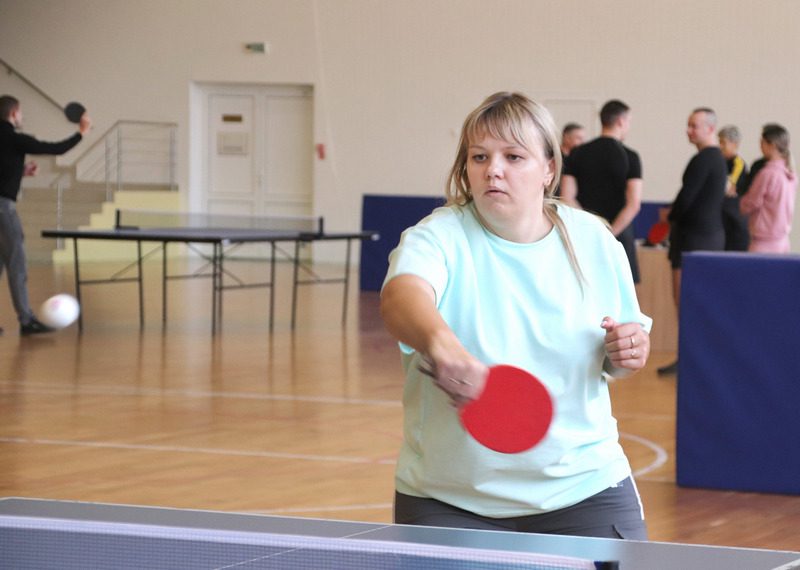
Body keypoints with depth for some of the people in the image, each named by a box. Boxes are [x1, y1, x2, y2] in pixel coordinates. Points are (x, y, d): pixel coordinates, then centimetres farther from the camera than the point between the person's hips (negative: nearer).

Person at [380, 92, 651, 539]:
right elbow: (402, 293, -35)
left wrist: (628, 353, -12)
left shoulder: (594, 241, 0)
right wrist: (439, 343, -56)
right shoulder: (440, 237, -11)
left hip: (582, 490, 2)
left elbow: (619, 360, 12)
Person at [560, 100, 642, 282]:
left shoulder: (578, 154, 4)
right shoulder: (629, 157, -5)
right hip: (619, 237, -3)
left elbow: (567, 198, -3)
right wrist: (611, 233, -10)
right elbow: (633, 204, -14)